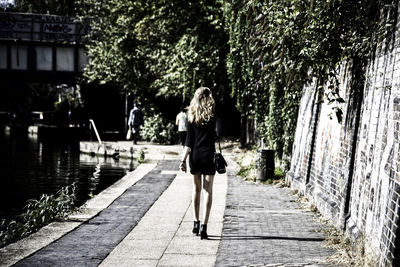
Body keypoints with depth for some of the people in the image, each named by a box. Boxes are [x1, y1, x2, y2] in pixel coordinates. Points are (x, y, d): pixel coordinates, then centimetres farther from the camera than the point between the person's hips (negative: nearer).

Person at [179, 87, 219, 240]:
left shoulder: (192, 116, 0)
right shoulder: (213, 115, -4)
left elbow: (189, 141, -3)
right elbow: (216, 135, 2)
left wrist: (183, 159, -3)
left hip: (195, 157, 2)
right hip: (208, 156, -2)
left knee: (196, 189, 16)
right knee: (208, 191, -1)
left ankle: (196, 224, 20)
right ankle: (204, 226, -10)